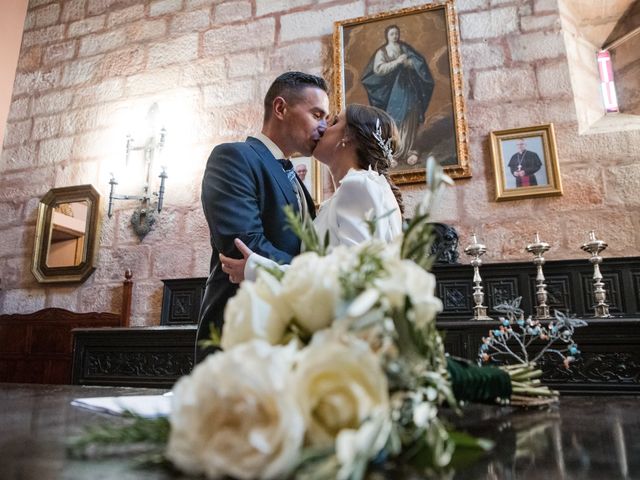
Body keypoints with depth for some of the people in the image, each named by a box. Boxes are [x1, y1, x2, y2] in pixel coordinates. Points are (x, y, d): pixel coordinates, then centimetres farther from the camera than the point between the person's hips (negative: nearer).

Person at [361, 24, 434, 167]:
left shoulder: (406, 48, 13)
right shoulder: (382, 52, 4)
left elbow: (419, 63, 7)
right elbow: (378, 69, -12)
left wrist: (408, 62, -13)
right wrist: (397, 62, -16)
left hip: (408, 89, 3)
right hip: (392, 91, -3)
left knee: (409, 120, 0)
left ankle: (407, 151, 8)